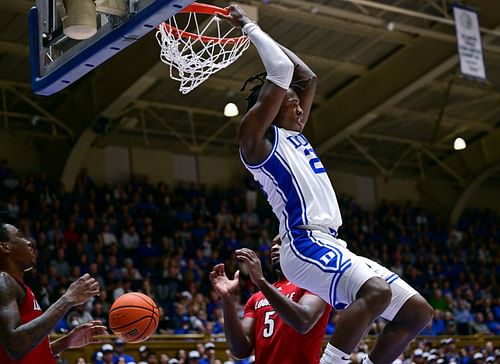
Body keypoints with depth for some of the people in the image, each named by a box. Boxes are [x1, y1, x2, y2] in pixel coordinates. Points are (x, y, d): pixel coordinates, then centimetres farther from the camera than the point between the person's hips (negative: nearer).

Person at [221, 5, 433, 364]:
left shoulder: (294, 136, 26)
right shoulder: (256, 136, 1)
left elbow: (308, 77, 33)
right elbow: (281, 71, -8)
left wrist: (260, 33, 34)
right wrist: (249, 27, 5)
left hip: (334, 247, 10)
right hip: (304, 244, -10)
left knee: (418, 310, 2)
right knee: (376, 292, -35)